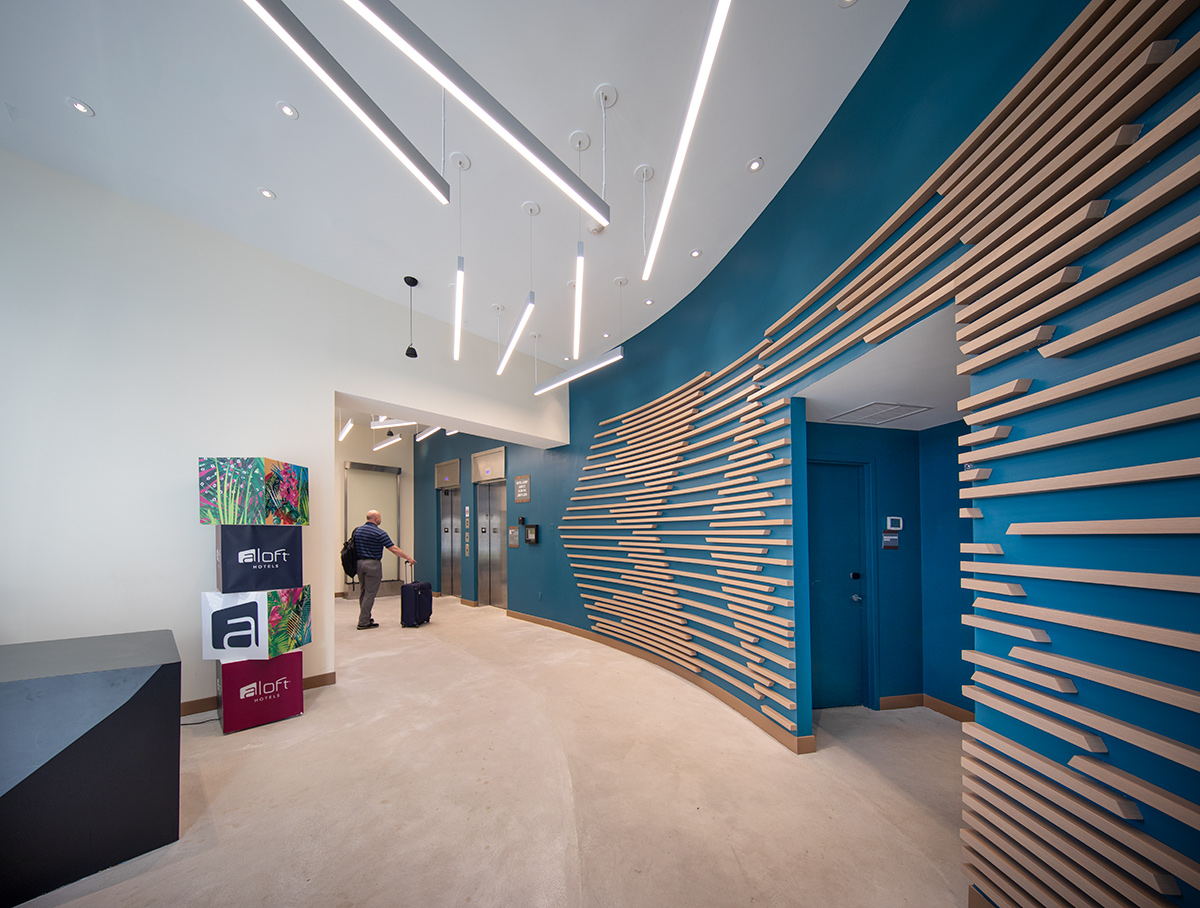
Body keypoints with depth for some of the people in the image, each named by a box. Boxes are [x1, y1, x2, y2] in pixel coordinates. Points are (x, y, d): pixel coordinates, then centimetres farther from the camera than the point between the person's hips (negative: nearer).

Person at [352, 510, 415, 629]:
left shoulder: (357, 530, 9)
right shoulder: (379, 532, -13)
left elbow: (353, 547, 15)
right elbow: (394, 549, -15)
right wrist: (409, 558, -8)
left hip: (359, 563, 8)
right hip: (373, 565, -8)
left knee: (363, 592, 17)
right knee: (370, 593, -2)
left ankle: (365, 618, 25)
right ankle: (363, 622, 1)